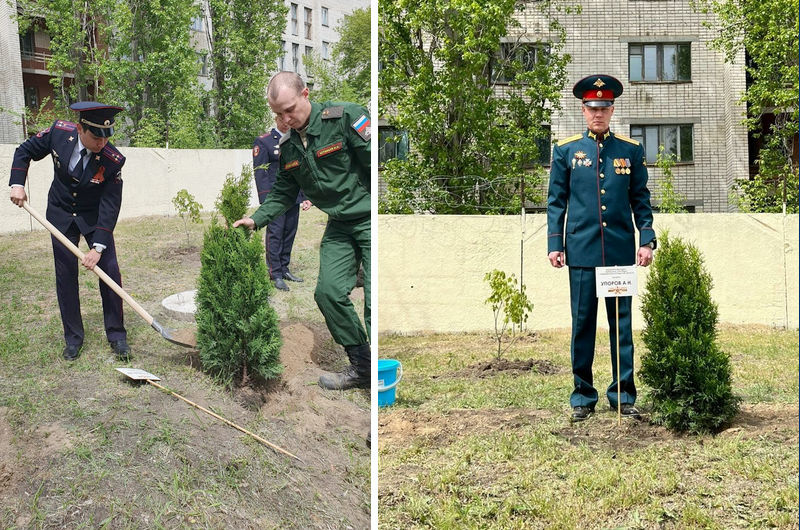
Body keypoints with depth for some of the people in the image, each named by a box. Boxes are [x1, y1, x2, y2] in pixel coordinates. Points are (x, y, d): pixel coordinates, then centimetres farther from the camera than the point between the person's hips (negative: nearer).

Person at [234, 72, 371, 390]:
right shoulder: (288, 148, 10)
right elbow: (283, 193, 18)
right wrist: (256, 219, 3)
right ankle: (361, 367, 12)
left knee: (375, 300, -13)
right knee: (328, 291, -4)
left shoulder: (345, 118, -13)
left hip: (370, 219, -7)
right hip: (339, 226, 7)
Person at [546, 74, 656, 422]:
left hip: (620, 250, 1)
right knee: (583, 324, 4)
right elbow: (556, 202, 6)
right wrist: (554, 244, -1)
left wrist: (647, 240, 0)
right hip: (581, 250, -1)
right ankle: (583, 396, 13)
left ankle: (624, 395, 14)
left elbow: (640, 200, 10)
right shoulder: (566, 151, 6)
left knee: (622, 324, 5)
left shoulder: (631, 150, 8)